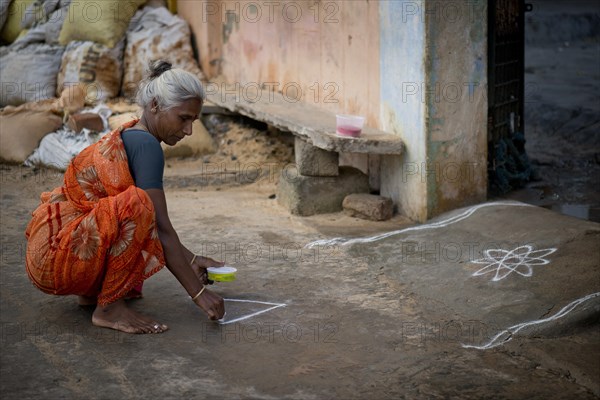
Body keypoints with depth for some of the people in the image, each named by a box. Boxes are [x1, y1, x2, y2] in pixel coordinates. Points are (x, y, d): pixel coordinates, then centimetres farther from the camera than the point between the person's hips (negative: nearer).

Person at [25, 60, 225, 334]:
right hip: (53, 256, -10)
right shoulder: (145, 144, -15)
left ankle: (92, 289, 12)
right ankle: (109, 307, -18)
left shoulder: (129, 137, 13)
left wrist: (191, 260, 17)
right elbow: (160, 229, -18)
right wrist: (198, 293, -16)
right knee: (135, 202, -30)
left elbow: (155, 224, 20)